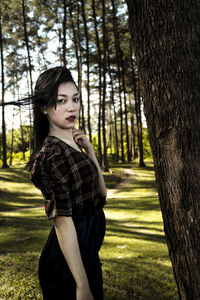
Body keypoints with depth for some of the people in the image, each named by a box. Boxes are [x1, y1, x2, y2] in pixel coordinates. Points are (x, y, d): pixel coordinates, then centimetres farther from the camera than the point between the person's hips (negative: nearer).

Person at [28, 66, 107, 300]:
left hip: (86, 252, 9)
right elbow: (62, 220, -25)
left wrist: (89, 151, 0)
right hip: (69, 263, -9)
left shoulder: (72, 145, 7)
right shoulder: (52, 153, -20)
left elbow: (101, 194, 10)